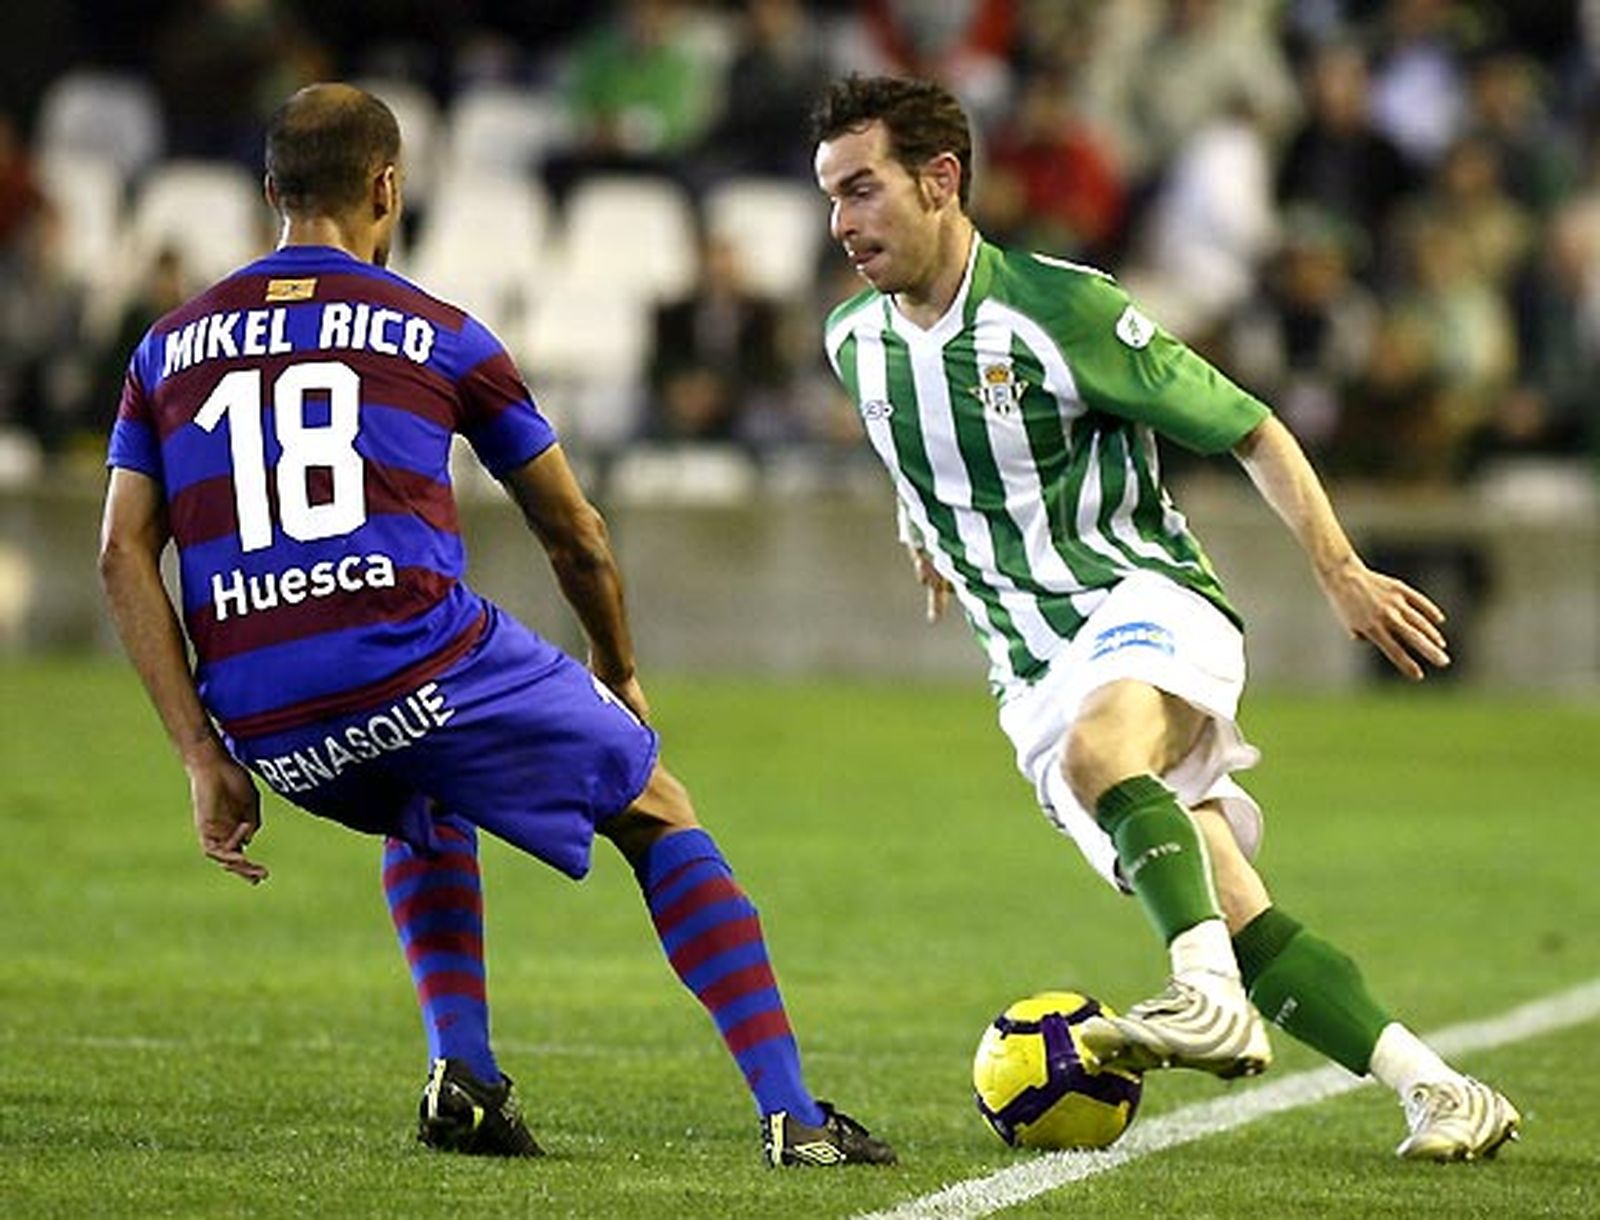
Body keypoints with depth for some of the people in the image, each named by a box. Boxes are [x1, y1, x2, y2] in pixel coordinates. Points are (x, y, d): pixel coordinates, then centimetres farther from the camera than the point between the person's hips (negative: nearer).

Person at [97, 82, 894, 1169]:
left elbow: (124, 555, 8)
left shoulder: (170, 346, 17)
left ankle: (462, 1073, 18)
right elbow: (576, 539, 17)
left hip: (268, 727, 4)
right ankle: (790, 1113, 5)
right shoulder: (437, 334, 9)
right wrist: (620, 676, 35)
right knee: (661, 818, 17)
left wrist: (206, 759, 7)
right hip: (426, 670, -4)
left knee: (423, 813, 38)